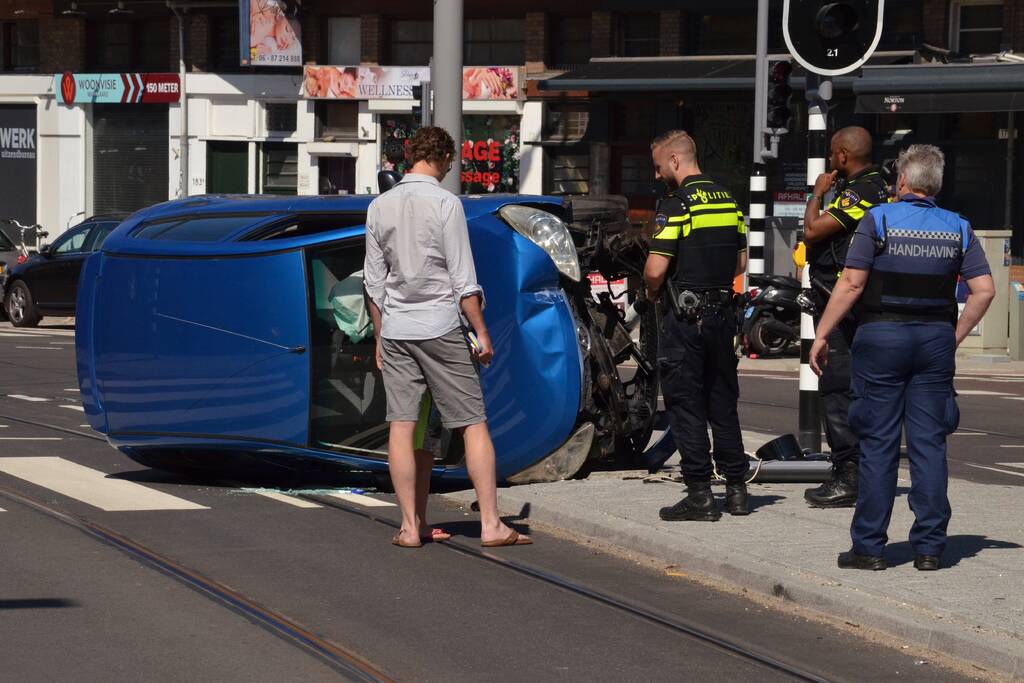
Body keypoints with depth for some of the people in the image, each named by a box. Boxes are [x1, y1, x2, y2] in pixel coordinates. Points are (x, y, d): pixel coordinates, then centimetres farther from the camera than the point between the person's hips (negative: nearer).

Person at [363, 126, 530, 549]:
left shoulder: (379, 207, 7)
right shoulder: (445, 204, -8)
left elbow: (374, 282, 11)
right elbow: (463, 280, -8)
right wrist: (481, 332, -1)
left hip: (395, 330, 4)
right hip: (440, 328, -4)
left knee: (402, 427, 3)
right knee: (474, 425, 1)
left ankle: (412, 525, 4)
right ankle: (490, 523, -1)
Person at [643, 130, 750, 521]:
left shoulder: (676, 205, -14)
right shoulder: (728, 201, 10)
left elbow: (655, 269, -18)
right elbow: (740, 262, 16)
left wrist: (652, 292, 2)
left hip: (684, 317, -7)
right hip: (722, 313, 7)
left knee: (685, 404, -1)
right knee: (722, 402, 14)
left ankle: (700, 494, -3)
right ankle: (736, 489, 16)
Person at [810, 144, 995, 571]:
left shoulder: (878, 220, -5)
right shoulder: (957, 229, 5)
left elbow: (852, 284, -9)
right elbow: (984, 290, 1)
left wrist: (822, 335, -3)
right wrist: (954, 337, 10)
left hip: (881, 337, -3)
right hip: (935, 341, 3)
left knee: (878, 444, 1)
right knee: (929, 444, 5)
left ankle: (869, 546, 2)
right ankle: (929, 548, 4)